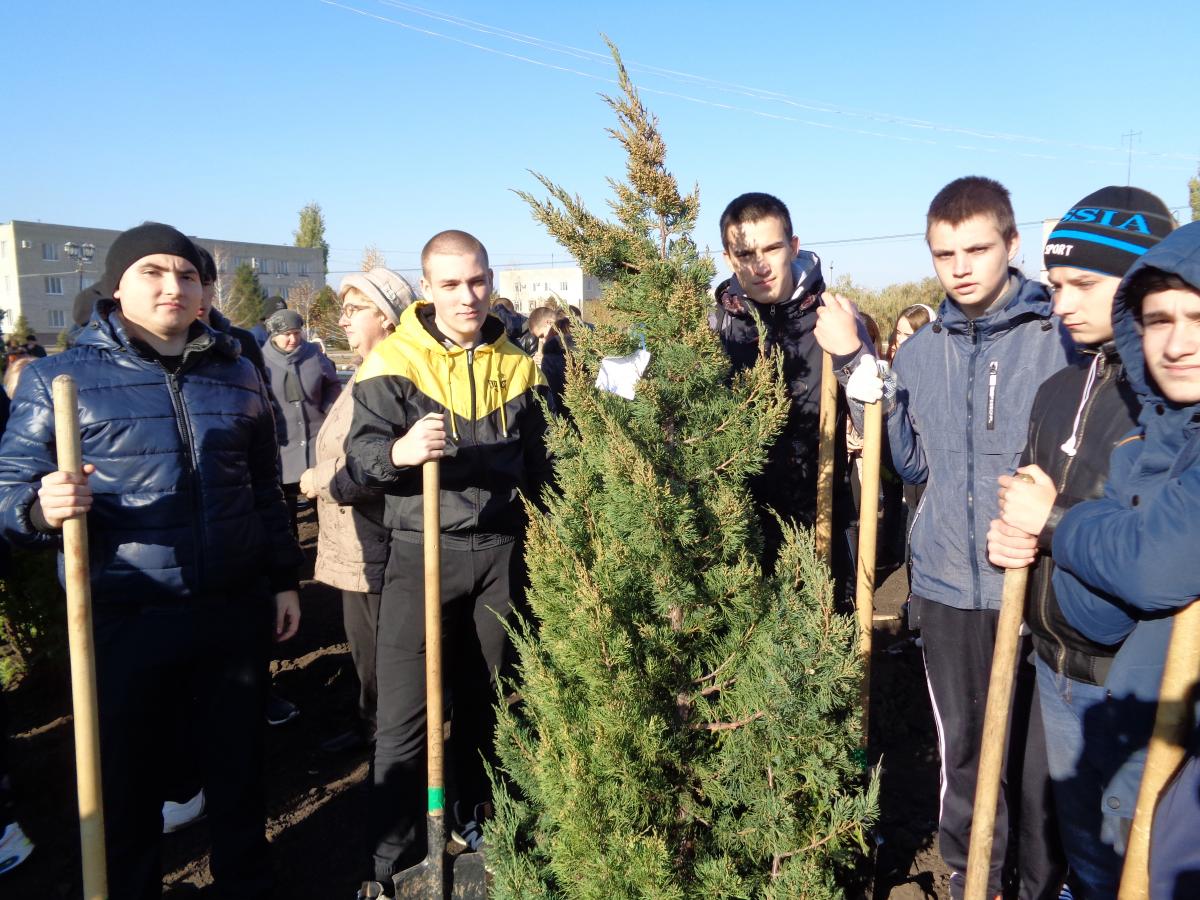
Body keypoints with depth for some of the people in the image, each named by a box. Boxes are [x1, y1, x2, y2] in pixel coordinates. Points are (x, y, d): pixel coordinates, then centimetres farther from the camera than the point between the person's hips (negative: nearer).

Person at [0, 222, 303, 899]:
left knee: (240, 758, 16)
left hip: (234, 609, 3)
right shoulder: (60, 378, -2)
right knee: (127, 771, 11)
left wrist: (284, 578, 12)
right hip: (124, 615, -3)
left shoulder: (238, 374, 8)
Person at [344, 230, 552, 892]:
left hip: (502, 551, 4)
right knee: (404, 717, -2)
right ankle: (392, 863, 14)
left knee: (486, 701, 16)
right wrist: (399, 451, -32)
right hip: (422, 551, -3)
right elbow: (359, 458, -11)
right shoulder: (394, 361, -4)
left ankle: (477, 823, 36)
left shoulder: (515, 364, 10)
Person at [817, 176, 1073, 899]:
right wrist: (858, 369, -5)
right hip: (948, 587, 3)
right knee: (964, 746, 18)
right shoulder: (920, 352, 4)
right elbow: (913, 465, 2)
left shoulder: (1066, 338, -7)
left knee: (1044, 756, 12)